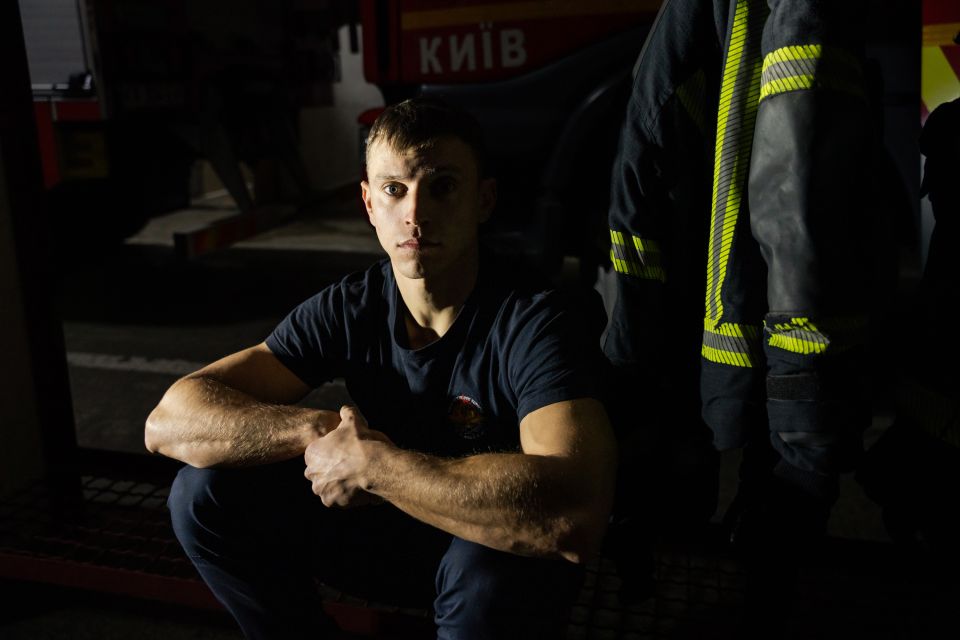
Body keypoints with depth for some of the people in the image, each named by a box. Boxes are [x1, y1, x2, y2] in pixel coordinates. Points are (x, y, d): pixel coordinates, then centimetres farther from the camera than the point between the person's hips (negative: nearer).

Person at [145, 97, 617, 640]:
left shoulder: (540, 323, -26)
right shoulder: (348, 310, -11)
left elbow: (574, 517, -44)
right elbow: (170, 421, -14)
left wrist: (369, 463, -34)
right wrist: (317, 429, -30)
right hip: (393, 528, 4)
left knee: (491, 573, -38)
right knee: (205, 492, -10)